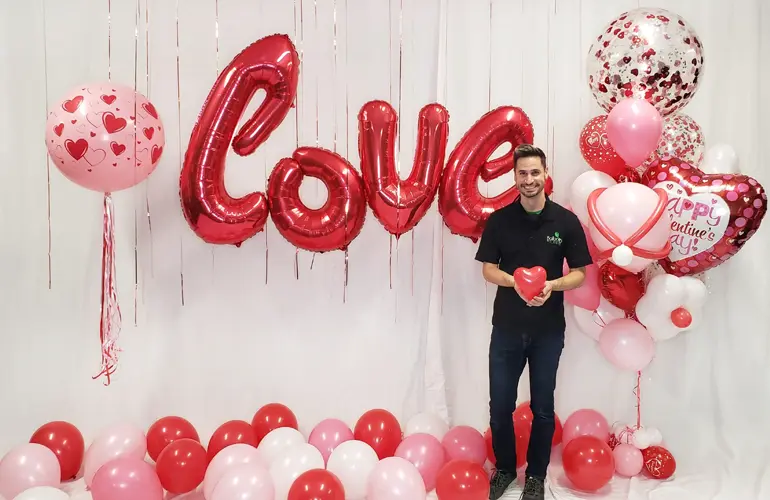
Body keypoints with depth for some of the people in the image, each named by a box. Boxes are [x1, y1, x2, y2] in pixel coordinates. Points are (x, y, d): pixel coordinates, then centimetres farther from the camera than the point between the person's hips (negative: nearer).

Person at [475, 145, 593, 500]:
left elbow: (579, 274, 0)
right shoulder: (499, 219, -2)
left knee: (543, 407, 12)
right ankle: (504, 468, 31)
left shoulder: (566, 221, -4)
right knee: (500, 406, 8)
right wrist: (514, 281, -20)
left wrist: (551, 286, -20)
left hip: (548, 330, 0)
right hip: (506, 328, 1)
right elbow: (488, 269, 0)